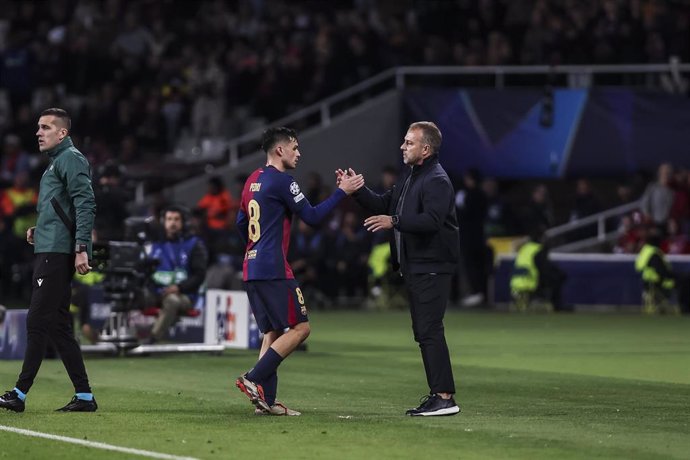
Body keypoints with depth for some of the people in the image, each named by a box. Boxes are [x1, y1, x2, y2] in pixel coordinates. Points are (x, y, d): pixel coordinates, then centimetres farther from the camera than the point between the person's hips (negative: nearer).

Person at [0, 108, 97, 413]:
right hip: (48, 251, 11)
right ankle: (84, 396, 9)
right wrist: (39, 230, 16)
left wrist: (81, 248, -24)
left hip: (57, 254, -11)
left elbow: (85, 204, -17)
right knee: (57, 325, 9)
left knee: (38, 321, -11)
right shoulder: (56, 162, 24)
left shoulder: (70, 159, -7)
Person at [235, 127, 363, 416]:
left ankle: (266, 400, 5)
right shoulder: (281, 181, -11)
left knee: (273, 332, 11)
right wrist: (342, 191, -5)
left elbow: (241, 223, 25)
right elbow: (312, 216, -11)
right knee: (299, 328, -5)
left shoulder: (253, 180, 16)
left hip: (251, 269, 9)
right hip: (273, 270, -9)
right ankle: (253, 379, -12)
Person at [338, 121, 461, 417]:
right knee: (423, 332, 11)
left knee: (430, 330, -13)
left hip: (432, 267, -11)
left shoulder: (437, 181, -14)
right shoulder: (410, 177, 18)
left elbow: (432, 220, -27)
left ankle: (445, 397, -14)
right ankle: (437, 394, 15)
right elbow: (383, 205, 21)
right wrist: (357, 190, 9)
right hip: (415, 267, 11)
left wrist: (395, 222, -32)